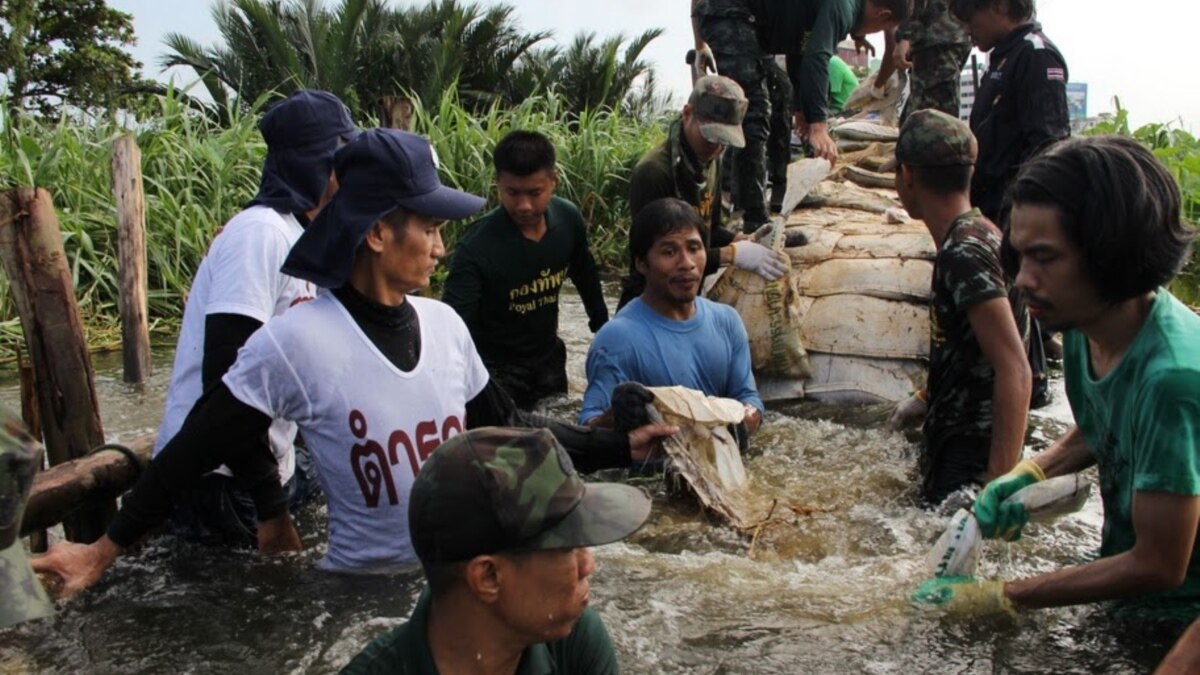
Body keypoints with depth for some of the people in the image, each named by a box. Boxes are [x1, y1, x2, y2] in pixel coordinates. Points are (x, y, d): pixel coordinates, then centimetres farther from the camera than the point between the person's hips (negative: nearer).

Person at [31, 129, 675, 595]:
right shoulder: (295, 342, -19)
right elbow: (201, 447, -10)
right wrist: (109, 548, -6)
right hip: (362, 584, -5)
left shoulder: (444, 324, -2)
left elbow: (506, 429, 7)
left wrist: (618, 446, 5)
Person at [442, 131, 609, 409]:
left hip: (549, 359, 5)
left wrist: (603, 327, 20)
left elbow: (585, 274, 9)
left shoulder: (568, 219, -11)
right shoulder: (476, 247, -27)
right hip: (495, 368, -5)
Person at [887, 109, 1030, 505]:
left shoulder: (964, 253, -22)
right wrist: (927, 397, 27)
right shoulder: (982, 232, 8)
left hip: (969, 459, -9)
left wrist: (998, 486, -31)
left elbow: (1014, 371, -29)